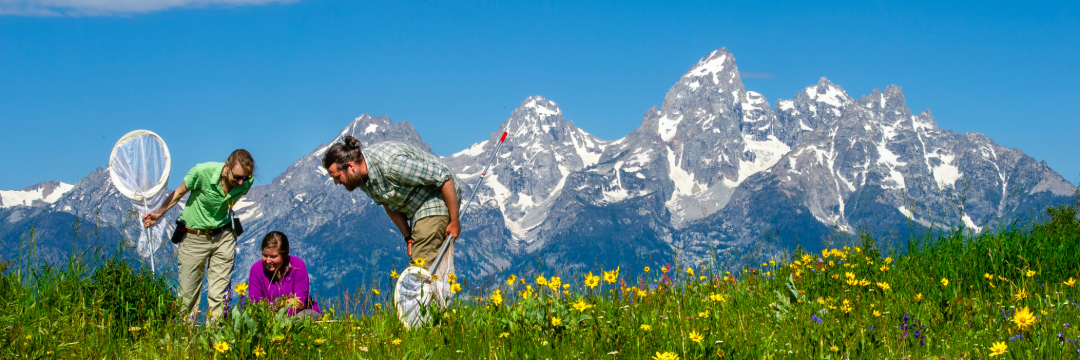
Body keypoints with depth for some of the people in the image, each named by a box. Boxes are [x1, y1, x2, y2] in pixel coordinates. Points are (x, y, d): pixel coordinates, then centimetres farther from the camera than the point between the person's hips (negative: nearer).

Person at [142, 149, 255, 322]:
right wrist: (159, 214, 1)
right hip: (194, 237, -2)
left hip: (223, 237, 2)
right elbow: (179, 193, -4)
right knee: (188, 293, 4)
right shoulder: (202, 172, -24)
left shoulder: (245, 183, -13)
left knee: (219, 295, -2)